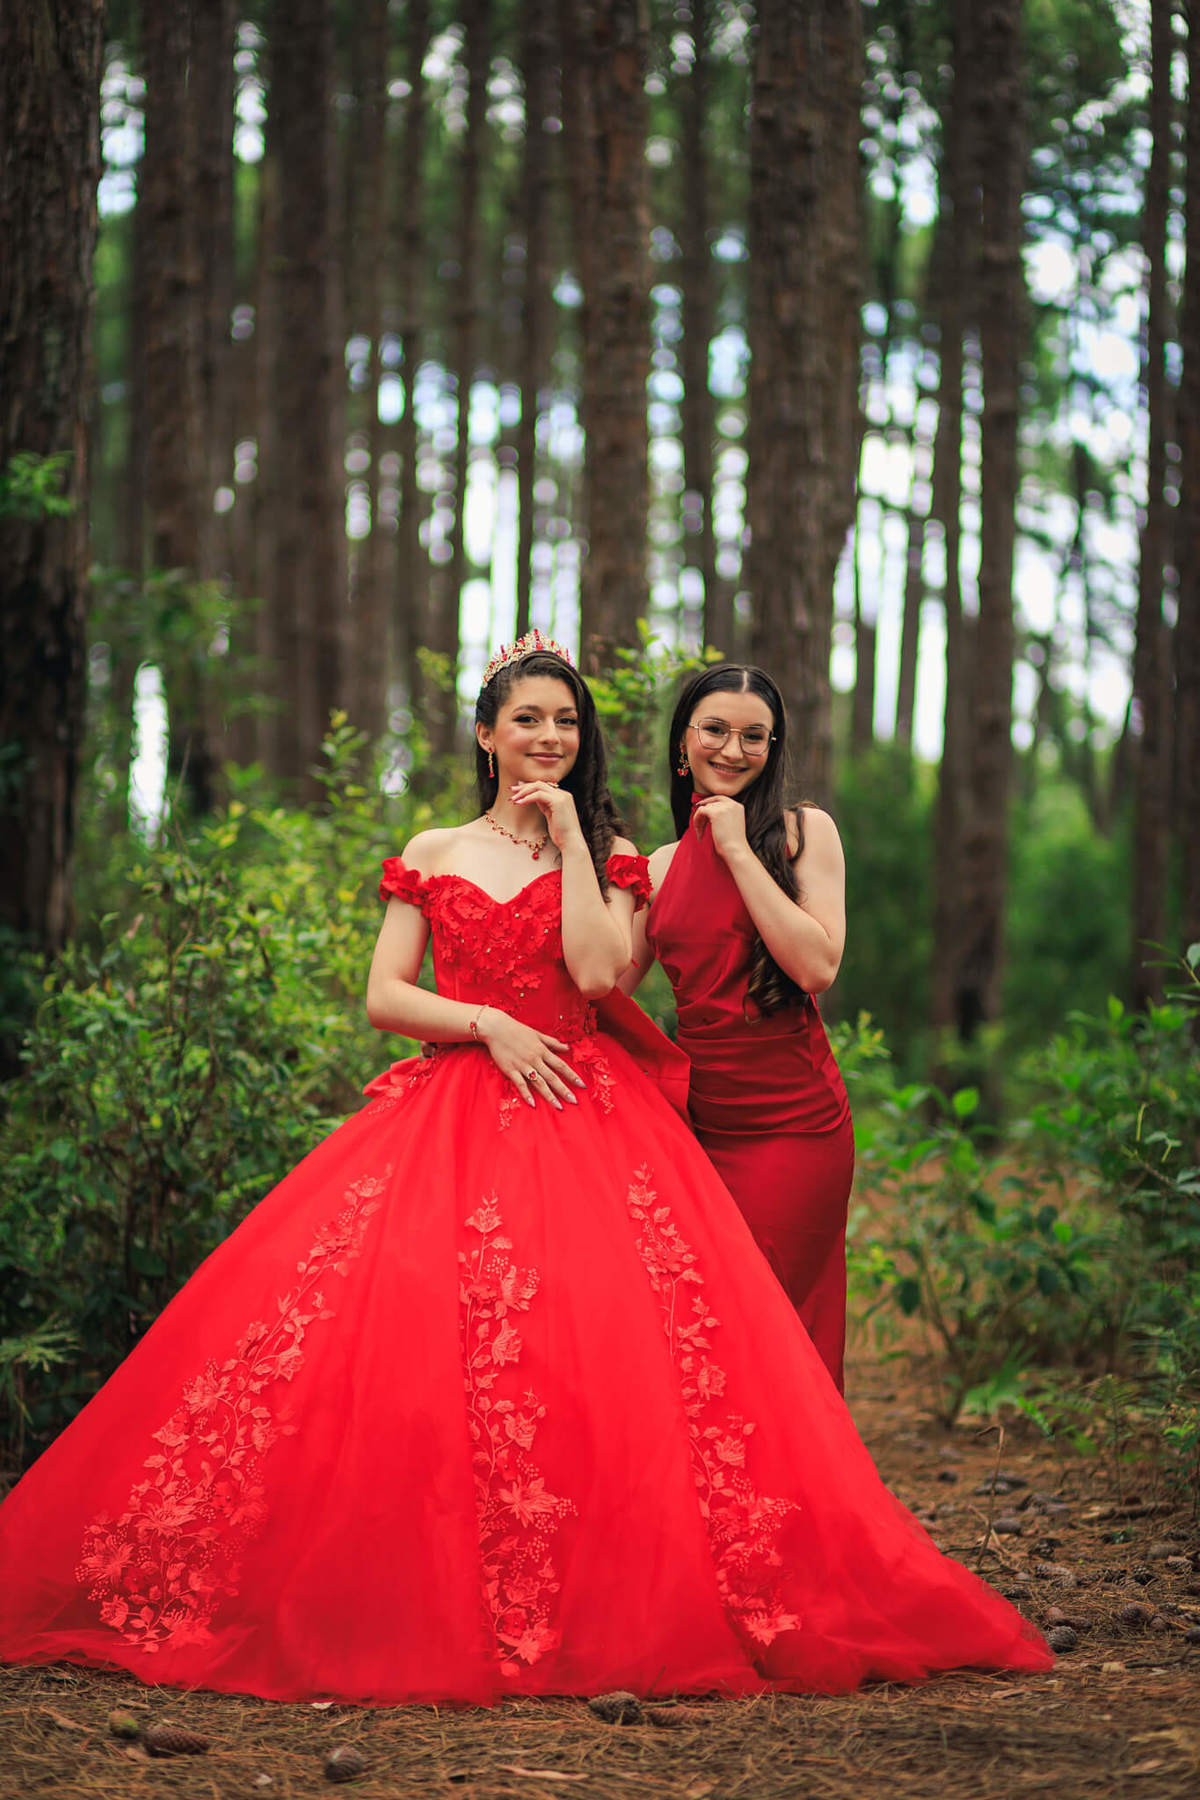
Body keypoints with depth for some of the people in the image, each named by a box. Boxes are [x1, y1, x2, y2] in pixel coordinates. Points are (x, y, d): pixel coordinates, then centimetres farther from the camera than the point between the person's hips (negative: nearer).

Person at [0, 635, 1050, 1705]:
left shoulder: (608, 854, 11)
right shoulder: (431, 857, 14)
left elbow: (600, 971, -8)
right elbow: (384, 996, 7)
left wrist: (568, 833, -3)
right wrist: (488, 1024, -8)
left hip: (582, 1111, -1)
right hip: (448, 1113, 1)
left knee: (602, 1333, -20)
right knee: (402, 1327, -16)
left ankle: (588, 1601, -15)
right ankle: (420, 1599, -7)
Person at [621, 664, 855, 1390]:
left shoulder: (803, 832, 2)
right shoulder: (660, 868, 13)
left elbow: (817, 966, -11)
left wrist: (739, 851, -9)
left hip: (791, 1119, -4)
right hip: (699, 1120, 4)